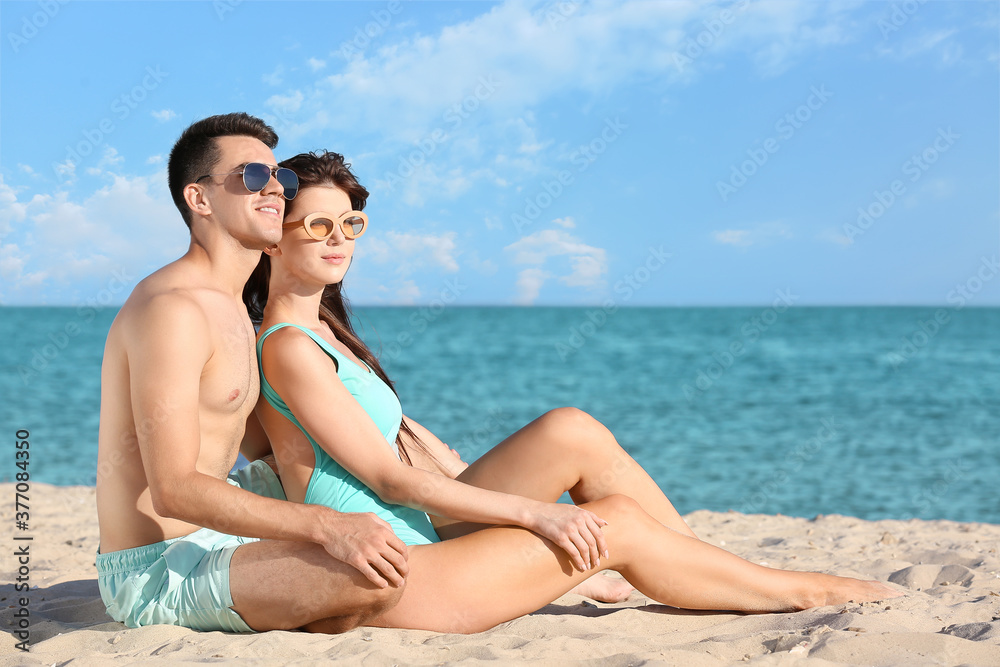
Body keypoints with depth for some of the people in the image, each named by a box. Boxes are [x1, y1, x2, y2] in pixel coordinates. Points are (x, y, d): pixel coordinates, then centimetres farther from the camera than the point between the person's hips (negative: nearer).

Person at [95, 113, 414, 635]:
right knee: (377, 577, -29)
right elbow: (173, 490, -27)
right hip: (155, 573, -11)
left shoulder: (228, 305, 13)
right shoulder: (172, 309, -20)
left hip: (203, 533, 11)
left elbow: (257, 440, 21)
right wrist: (328, 527, -31)